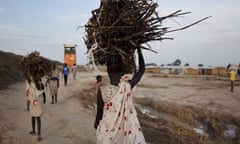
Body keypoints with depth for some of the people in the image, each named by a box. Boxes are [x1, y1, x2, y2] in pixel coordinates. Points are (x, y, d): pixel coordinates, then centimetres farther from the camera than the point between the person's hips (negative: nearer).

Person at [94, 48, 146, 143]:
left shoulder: (102, 91, -20)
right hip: (127, 130, 1)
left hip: (108, 131, 0)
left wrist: (96, 124, 13)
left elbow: (99, 113, -8)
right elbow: (142, 69, -4)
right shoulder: (127, 87, -18)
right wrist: (139, 49, 4)